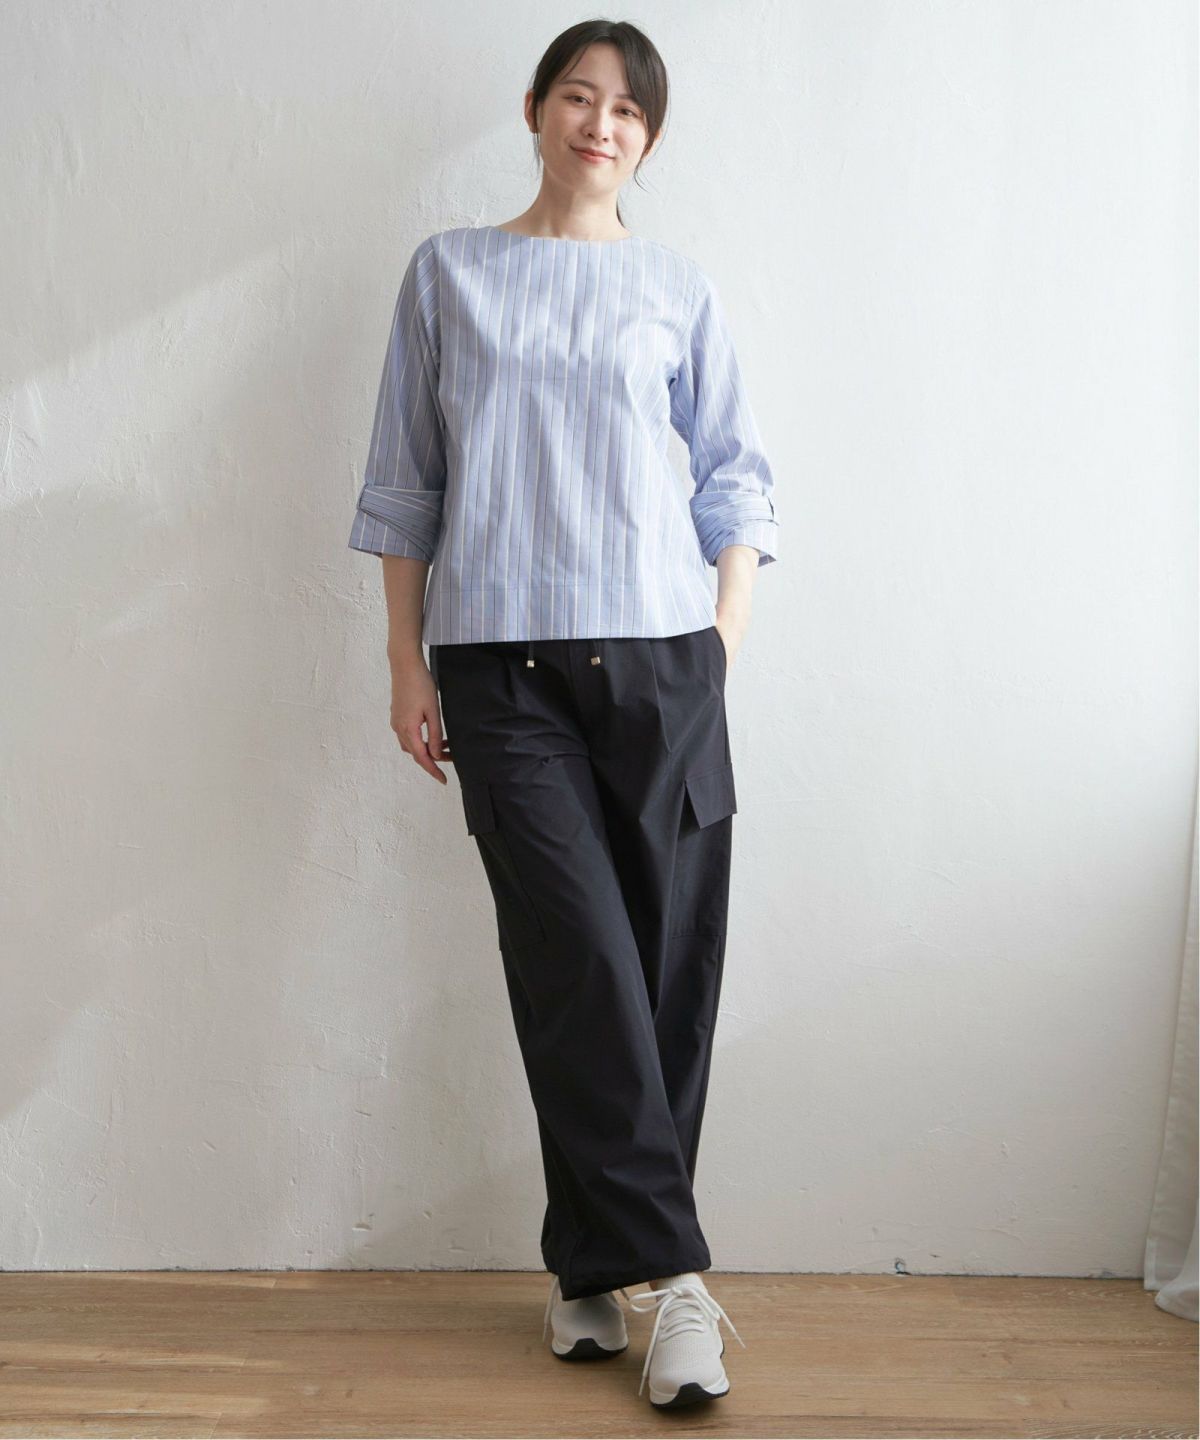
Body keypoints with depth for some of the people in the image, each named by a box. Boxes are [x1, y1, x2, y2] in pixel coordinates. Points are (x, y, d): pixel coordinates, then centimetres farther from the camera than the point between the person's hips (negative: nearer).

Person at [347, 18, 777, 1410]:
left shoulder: (676, 287, 13)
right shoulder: (450, 271, 13)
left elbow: (736, 475, 13)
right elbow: (404, 479, 11)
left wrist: (727, 642, 1)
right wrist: (407, 663, 5)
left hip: (658, 653, 1)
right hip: (499, 662, -1)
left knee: (664, 967, -1)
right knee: (582, 965, -9)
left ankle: (593, 1265, 13)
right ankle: (667, 1270, 0)